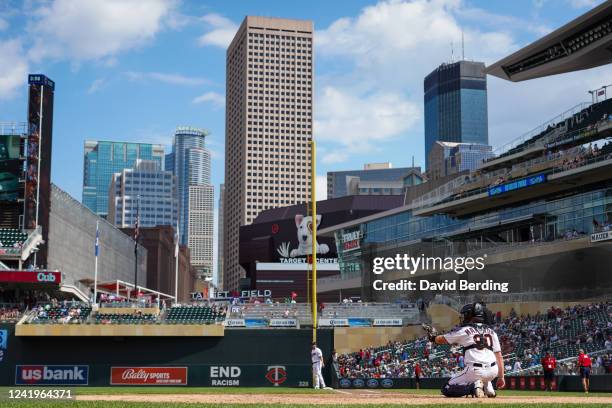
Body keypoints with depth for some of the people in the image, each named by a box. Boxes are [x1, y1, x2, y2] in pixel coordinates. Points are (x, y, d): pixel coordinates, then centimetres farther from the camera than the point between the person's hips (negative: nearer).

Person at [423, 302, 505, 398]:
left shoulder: (464, 330, 6)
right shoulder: (492, 332, 17)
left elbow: (441, 340, 16)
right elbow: (499, 357, 14)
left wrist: (433, 336, 37)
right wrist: (501, 377, 18)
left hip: (474, 371, -5)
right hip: (493, 372, 5)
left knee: (447, 390, 7)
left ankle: (474, 386, -13)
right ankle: (488, 388, 14)